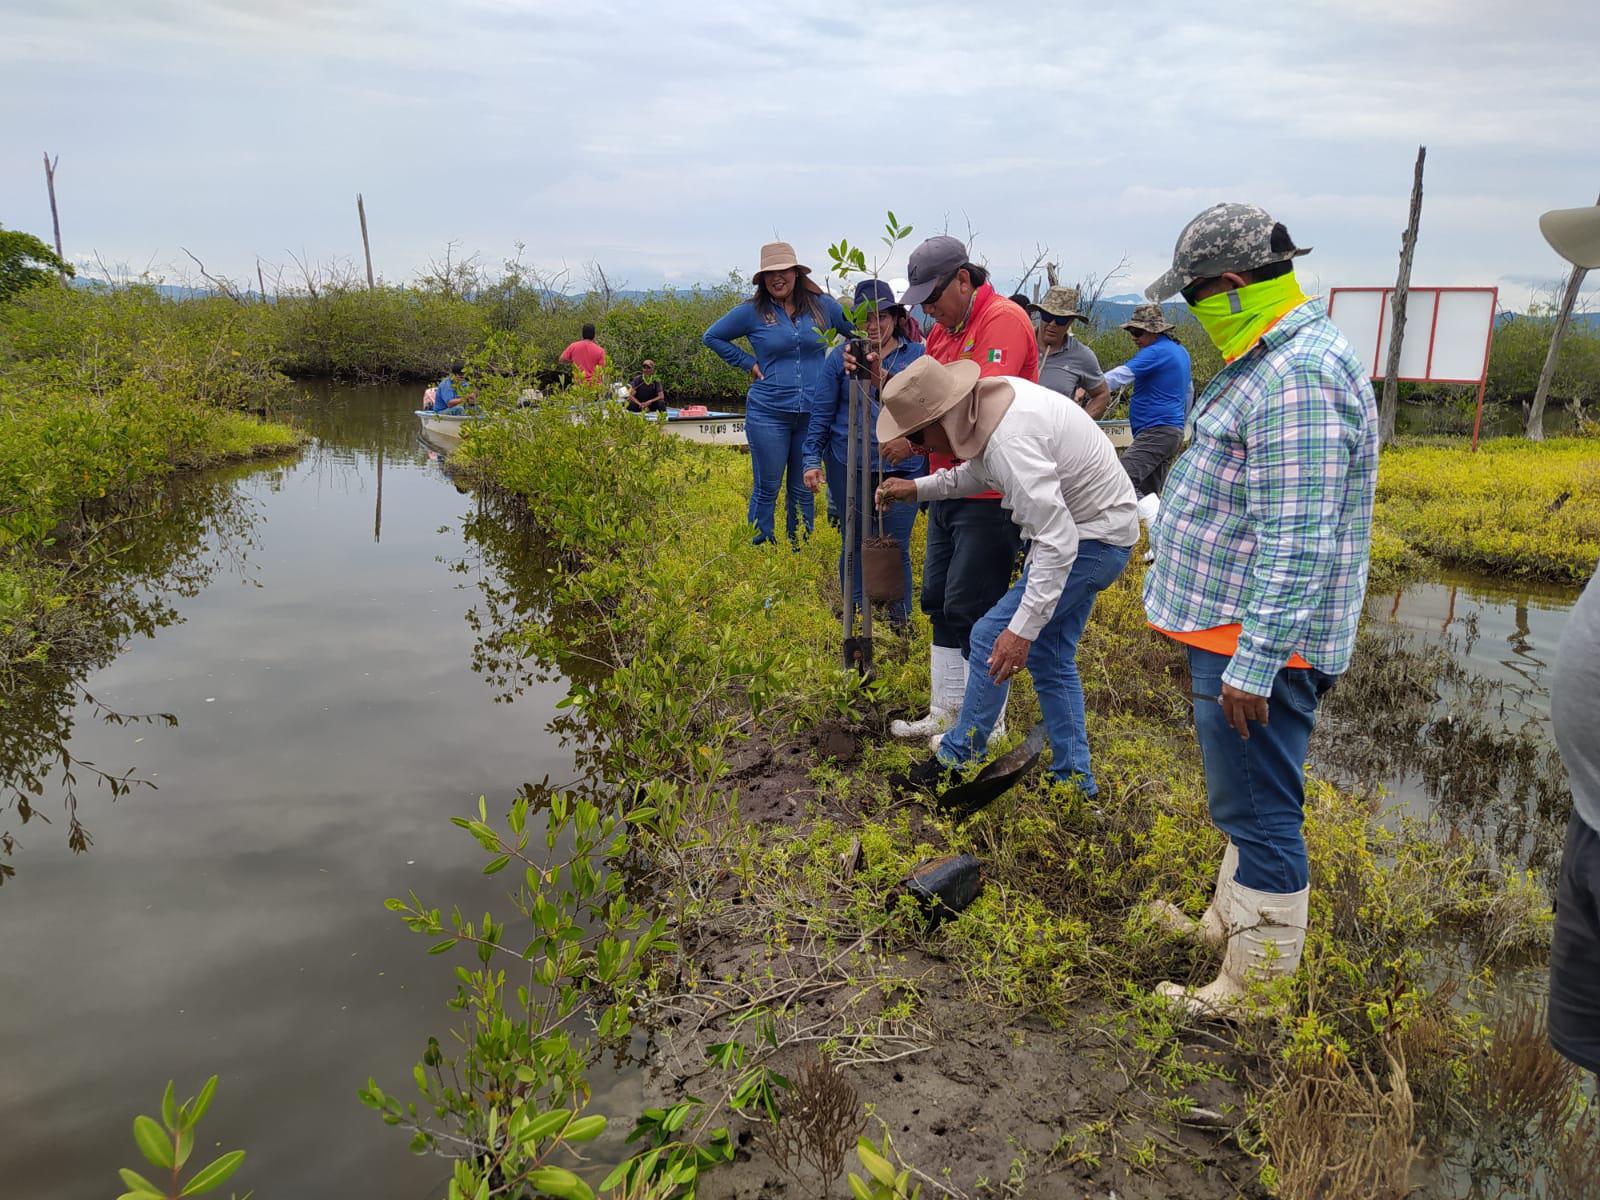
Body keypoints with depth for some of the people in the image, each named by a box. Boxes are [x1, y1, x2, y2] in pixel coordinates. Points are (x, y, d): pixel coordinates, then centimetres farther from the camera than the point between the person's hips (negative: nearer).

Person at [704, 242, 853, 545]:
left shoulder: (823, 306, 4)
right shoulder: (752, 312, 0)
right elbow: (712, 337, 10)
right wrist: (748, 363, 3)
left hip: (813, 414, 2)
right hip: (768, 413, -2)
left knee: (803, 490, 10)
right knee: (766, 489, 3)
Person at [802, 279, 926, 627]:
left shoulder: (917, 355, 3)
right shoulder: (841, 357, 3)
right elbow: (822, 412, 5)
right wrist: (812, 459, 1)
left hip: (903, 467, -1)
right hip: (848, 466, 1)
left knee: (897, 547, 5)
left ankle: (900, 622, 20)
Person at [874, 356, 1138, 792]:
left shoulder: (1012, 442, -33)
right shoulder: (991, 398, -3)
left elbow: (1057, 541, -35)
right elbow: (980, 472, 17)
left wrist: (1022, 629, -37)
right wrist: (918, 488, 7)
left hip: (1092, 540, -10)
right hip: (1080, 526, 10)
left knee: (991, 638, -9)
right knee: (1049, 658, 14)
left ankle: (956, 761, 5)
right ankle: (1074, 779, 23)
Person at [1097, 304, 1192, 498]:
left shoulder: (1156, 352, -13)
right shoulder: (1180, 351, 19)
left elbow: (1121, 375, -25)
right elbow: (1187, 392, 31)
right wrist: (1181, 418, 41)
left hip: (1156, 431, -11)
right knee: (1150, 493, 11)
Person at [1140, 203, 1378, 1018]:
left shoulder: (1299, 378, -21)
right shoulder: (1271, 360, 15)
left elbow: (1296, 543, -26)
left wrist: (1253, 665, -26)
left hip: (1257, 645, -11)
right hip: (1231, 630, 11)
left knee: (1259, 814, 0)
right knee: (1245, 806, 23)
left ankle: (1261, 986, 13)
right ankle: (1231, 923, 40)